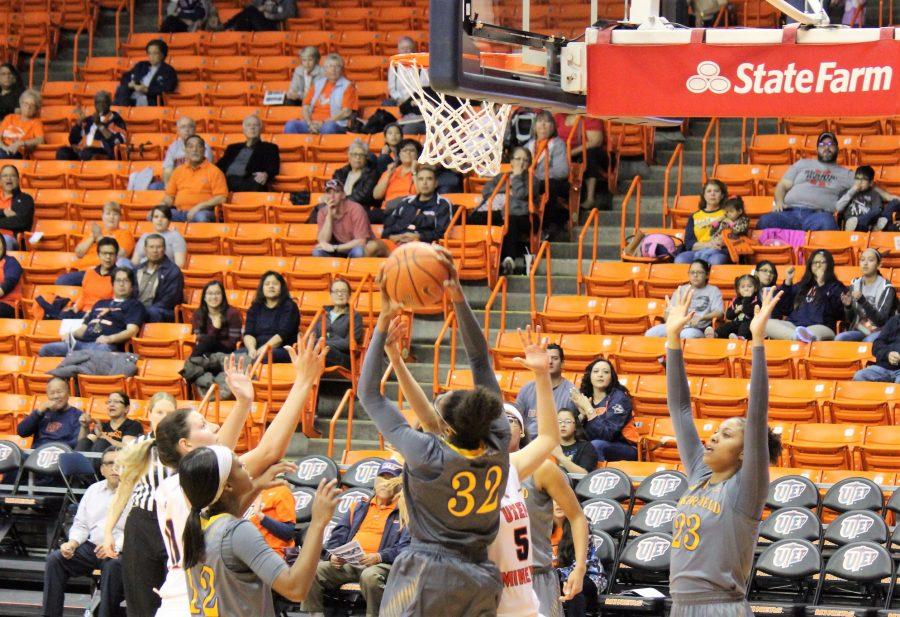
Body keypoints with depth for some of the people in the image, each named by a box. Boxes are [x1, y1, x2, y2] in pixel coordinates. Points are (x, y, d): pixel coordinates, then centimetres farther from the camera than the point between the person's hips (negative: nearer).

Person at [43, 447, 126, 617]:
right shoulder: (93, 490, 19)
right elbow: (80, 524, 20)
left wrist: (115, 547, -25)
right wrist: (72, 543, -1)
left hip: (121, 551, -6)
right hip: (92, 546, 6)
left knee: (113, 565, -38)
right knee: (55, 559, -13)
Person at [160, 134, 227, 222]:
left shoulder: (214, 171, 6)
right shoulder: (178, 171, 20)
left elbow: (221, 198, -3)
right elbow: (169, 196, 24)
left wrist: (199, 207, -14)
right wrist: (162, 205, 0)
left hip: (202, 212, -4)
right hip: (179, 212, 4)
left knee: (201, 217, -40)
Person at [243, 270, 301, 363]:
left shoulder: (289, 306, 5)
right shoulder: (255, 308, 18)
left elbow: (283, 334, -8)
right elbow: (248, 334, 6)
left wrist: (265, 349, -22)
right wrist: (251, 349, -17)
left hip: (283, 351, -4)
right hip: (257, 349, 4)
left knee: (262, 357, -40)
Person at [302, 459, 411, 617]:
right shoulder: (358, 508, 28)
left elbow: (406, 546, -1)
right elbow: (337, 536, 23)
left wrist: (379, 557, -17)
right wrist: (333, 555, 0)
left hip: (381, 564, -4)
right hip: (347, 563, 4)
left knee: (370, 576, -41)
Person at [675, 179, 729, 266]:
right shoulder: (694, 217, 24)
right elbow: (688, 243, 10)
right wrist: (708, 245, -8)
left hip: (720, 252, -2)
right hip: (697, 251, 2)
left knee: (716, 260, -42)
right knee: (680, 260, -35)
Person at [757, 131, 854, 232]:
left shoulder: (845, 174, 25)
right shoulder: (803, 164, 30)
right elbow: (783, 185, 24)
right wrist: (779, 202, 3)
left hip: (817, 215, -2)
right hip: (790, 212, 2)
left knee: (826, 222, -42)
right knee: (765, 221, -33)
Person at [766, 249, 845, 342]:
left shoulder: (836, 287, 15)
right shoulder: (801, 286, 28)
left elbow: (837, 313, -4)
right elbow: (784, 310, 20)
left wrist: (822, 285, -9)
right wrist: (787, 282, 15)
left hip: (821, 327, -4)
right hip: (793, 326, 4)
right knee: (767, 324, -30)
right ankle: (797, 335, -57)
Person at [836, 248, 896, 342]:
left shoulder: (886, 287, -6)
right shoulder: (855, 284, 8)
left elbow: (881, 320, -14)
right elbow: (850, 319, 10)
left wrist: (863, 301, -27)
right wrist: (847, 306, -13)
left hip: (879, 332, -4)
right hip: (859, 330, 4)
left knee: (868, 341, -37)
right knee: (839, 338, -26)